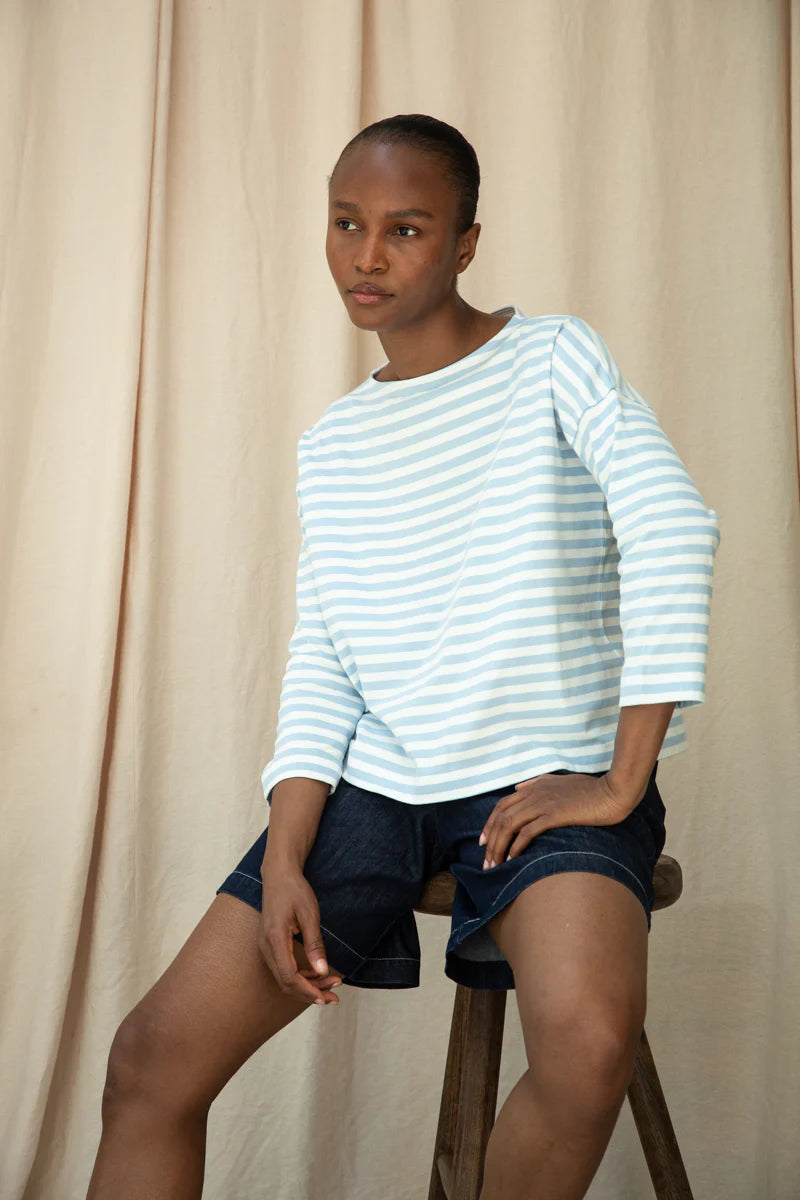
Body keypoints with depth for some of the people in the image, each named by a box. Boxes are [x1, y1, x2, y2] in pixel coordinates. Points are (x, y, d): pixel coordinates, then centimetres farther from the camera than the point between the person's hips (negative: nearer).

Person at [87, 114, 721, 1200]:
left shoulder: (553, 356, -1)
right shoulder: (329, 445, 13)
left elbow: (672, 527, -15)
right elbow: (321, 665, 8)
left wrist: (622, 784, -18)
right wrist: (284, 862, -6)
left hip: (547, 778, -4)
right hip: (376, 783, 4)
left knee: (589, 1043, -33)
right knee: (152, 1058, -8)